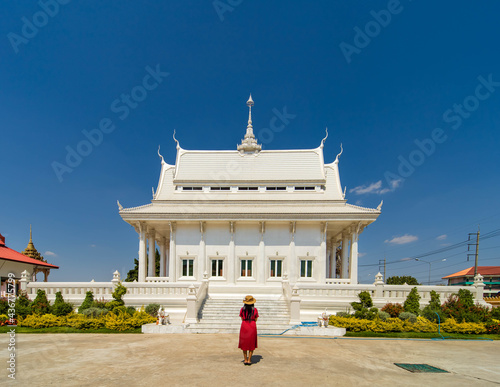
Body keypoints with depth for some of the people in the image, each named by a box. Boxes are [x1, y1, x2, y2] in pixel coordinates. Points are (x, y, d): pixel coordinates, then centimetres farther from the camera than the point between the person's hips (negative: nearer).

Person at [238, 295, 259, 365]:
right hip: (252, 327, 0)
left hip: (244, 326, 1)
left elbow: (242, 319, 4)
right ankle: (249, 360, 9)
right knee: (251, 344, 11)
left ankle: (245, 360, 14)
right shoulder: (255, 310, -5)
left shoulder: (242, 309, -3)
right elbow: (255, 320, 3)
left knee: (244, 344, 13)